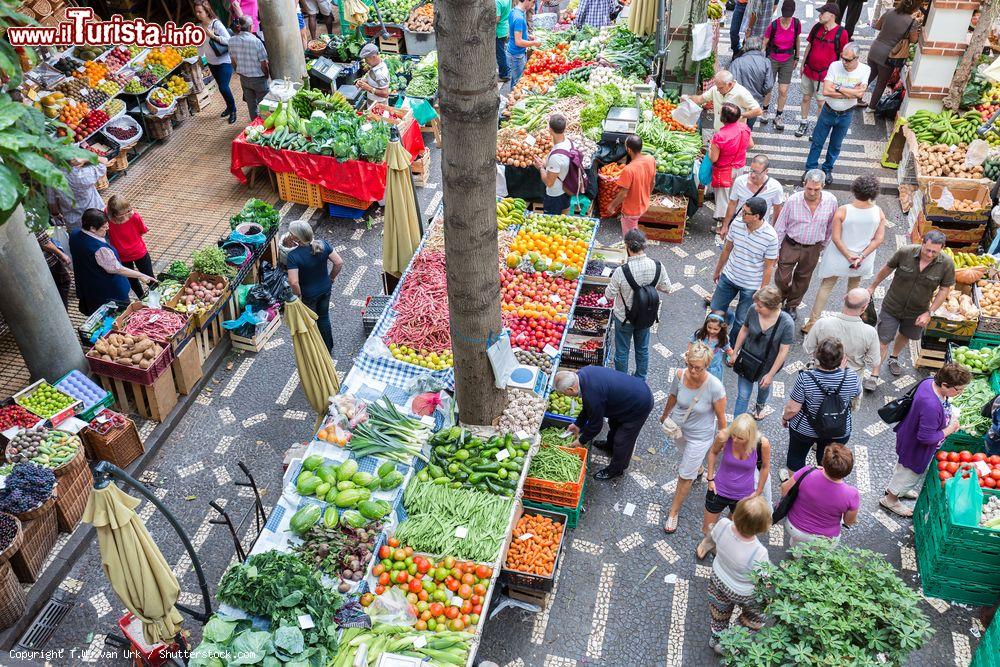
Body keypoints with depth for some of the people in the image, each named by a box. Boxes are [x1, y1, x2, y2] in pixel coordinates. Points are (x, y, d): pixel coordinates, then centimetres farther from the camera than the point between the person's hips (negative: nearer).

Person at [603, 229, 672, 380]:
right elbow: (667, 289, -5)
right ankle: (640, 381, 44)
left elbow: (609, 295, -18)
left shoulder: (621, 272, -33)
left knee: (622, 351, 20)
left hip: (624, 318, -3)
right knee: (643, 349, 25)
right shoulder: (657, 266, -21)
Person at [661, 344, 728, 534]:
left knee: (685, 476, 8)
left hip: (700, 436, -4)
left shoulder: (715, 387, -35)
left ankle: (673, 512, 30)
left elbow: (721, 417, -19)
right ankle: (699, 469, 70)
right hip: (679, 428, 4)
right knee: (687, 454, 35)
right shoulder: (680, 375, -24)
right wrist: (665, 415, 16)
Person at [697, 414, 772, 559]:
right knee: (707, 529, 19)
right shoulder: (723, 436, -28)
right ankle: (710, 539, 54)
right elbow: (713, 452, -3)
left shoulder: (762, 443, -29)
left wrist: (758, 492, 1)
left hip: (744, 496, 0)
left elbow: (765, 466, -7)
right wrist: (710, 479, -2)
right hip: (719, 490, 0)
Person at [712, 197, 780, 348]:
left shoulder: (770, 237, -25)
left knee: (741, 322, 9)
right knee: (716, 310, 19)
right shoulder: (736, 224, -13)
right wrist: (717, 271, 15)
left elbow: (768, 267, -15)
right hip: (729, 276, 4)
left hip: (751, 285, -4)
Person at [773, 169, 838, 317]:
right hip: (790, 245, -2)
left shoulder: (831, 201, -14)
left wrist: (823, 245, 14)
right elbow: (780, 227, -9)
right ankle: (780, 301, 36)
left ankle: (792, 305, 39)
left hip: (813, 249, 2)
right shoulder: (793, 201, -20)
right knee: (782, 278, 4)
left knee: (803, 279, 17)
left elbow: (830, 226, 4)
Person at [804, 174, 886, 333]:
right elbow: (879, 239, -13)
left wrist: (849, 256, -14)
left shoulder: (843, 211, -22)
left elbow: (836, 238, -21)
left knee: (826, 287, 13)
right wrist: (861, 256, -13)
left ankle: (812, 323, 15)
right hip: (863, 260, 3)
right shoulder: (879, 212, -15)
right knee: (854, 287, 28)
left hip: (839, 257, -2)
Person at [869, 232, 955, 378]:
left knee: (905, 336, 26)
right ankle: (875, 374, 12)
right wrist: (872, 286, 8)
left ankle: (894, 358, 55)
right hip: (892, 306, -2)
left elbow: (944, 289, -8)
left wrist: (929, 313, -13)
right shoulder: (905, 252, -23)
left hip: (917, 311, 2)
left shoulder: (947, 264, -21)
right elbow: (887, 269, -5)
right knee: (883, 340, -1)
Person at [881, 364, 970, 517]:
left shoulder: (930, 382, -18)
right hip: (915, 450, -9)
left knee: (904, 468, 34)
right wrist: (948, 430, -21)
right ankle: (890, 499, 43)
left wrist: (950, 416, -6)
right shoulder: (931, 406, -45)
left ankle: (895, 488, 60)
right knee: (911, 473, 19)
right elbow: (926, 438, -33)